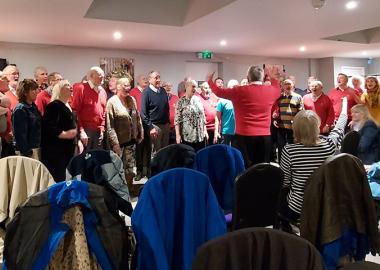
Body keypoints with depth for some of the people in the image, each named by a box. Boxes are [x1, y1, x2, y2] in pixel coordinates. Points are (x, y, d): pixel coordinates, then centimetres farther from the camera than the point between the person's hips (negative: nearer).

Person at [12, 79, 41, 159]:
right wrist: (26, 153, -21)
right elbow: (21, 134, -19)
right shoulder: (20, 109, -15)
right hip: (27, 151, -8)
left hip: (37, 148, 8)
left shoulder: (33, 106, 10)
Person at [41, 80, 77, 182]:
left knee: (62, 179, 15)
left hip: (67, 149, 9)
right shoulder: (54, 106, -12)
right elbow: (48, 127, -23)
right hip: (54, 150, -9)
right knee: (56, 181, -9)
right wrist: (64, 134, -27)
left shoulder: (68, 106, 17)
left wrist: (77, 140, 20)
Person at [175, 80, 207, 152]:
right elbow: (177, 120, -8)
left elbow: (203, 116, 13)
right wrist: (178, 135, -12)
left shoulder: (198, 99, 8)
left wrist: (205, 130, 11)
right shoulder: (181, 102, -5)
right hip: (187, 136, -4)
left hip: (200, 136, 4)